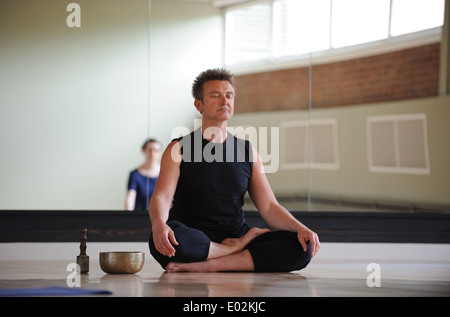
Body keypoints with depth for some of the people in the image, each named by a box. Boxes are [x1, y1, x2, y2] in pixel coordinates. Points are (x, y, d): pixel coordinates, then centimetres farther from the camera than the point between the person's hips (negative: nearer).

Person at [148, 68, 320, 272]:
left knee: (300, 247, -21)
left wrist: (300, 228, -11)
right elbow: (161, 197, -11)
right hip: (194, 240, -3)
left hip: (236, 236, 3)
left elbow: (269, 207, 10)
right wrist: (159, 224, -35)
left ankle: (209, 266, -26)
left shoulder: (247, 151, 15)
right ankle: (238, 247, -15)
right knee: (163, 240, -39)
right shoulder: (179, 149, 4)